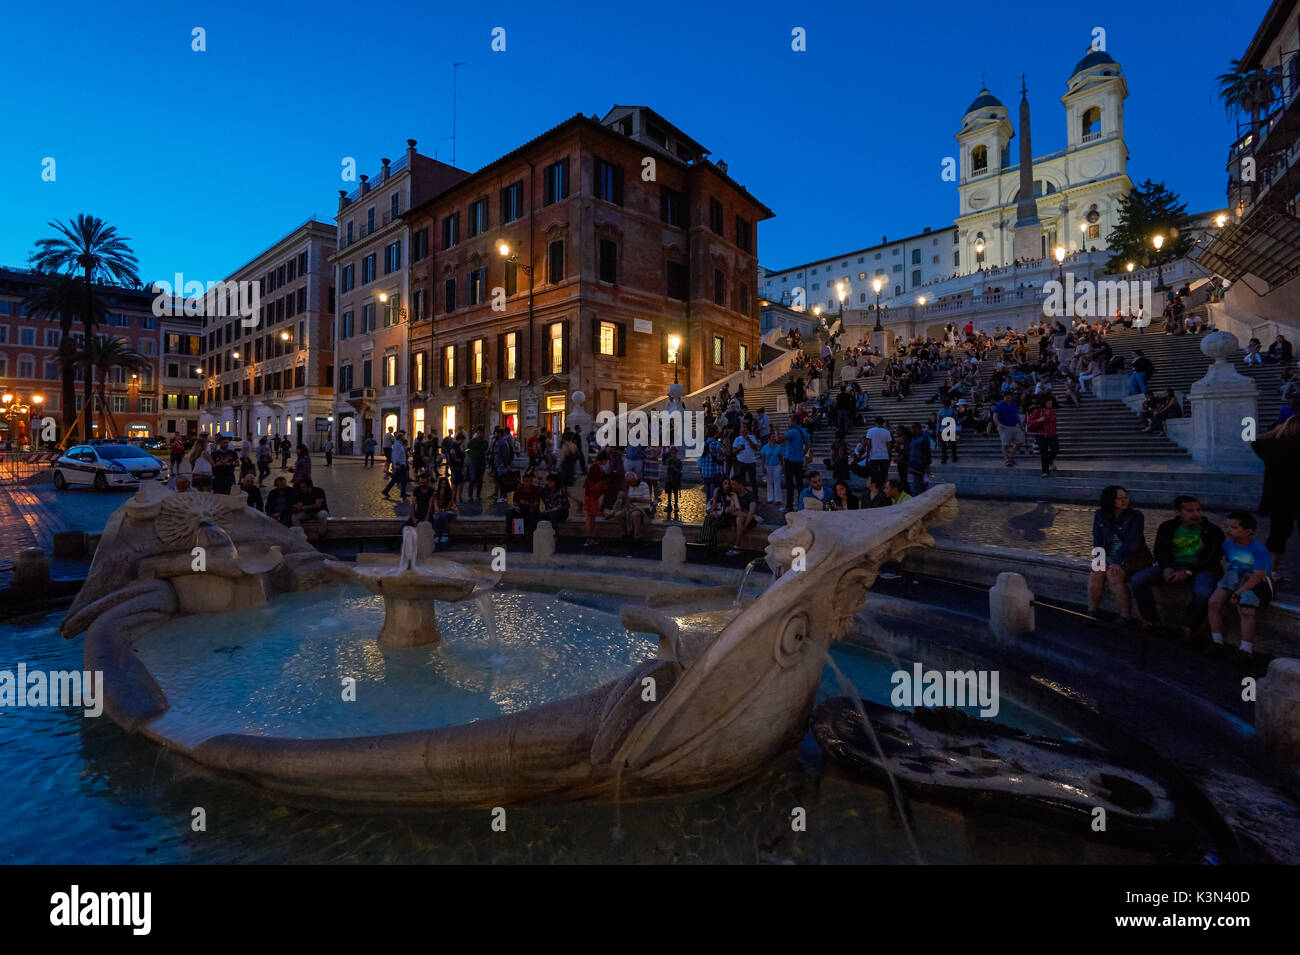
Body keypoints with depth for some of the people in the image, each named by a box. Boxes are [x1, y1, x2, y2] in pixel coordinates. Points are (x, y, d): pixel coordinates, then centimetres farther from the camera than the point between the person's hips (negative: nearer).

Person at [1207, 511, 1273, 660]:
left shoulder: (1259, 549, -13)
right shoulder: (1228, 544, 4)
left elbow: (1257, 577, -18)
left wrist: (1237, 594, -21)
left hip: (1254, 582, -5)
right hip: (1233, 576, 5)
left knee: (1246, 611, -26)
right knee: (1214, 602, -18)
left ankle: (1246, 651, -12)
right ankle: (1217, 642, -8)